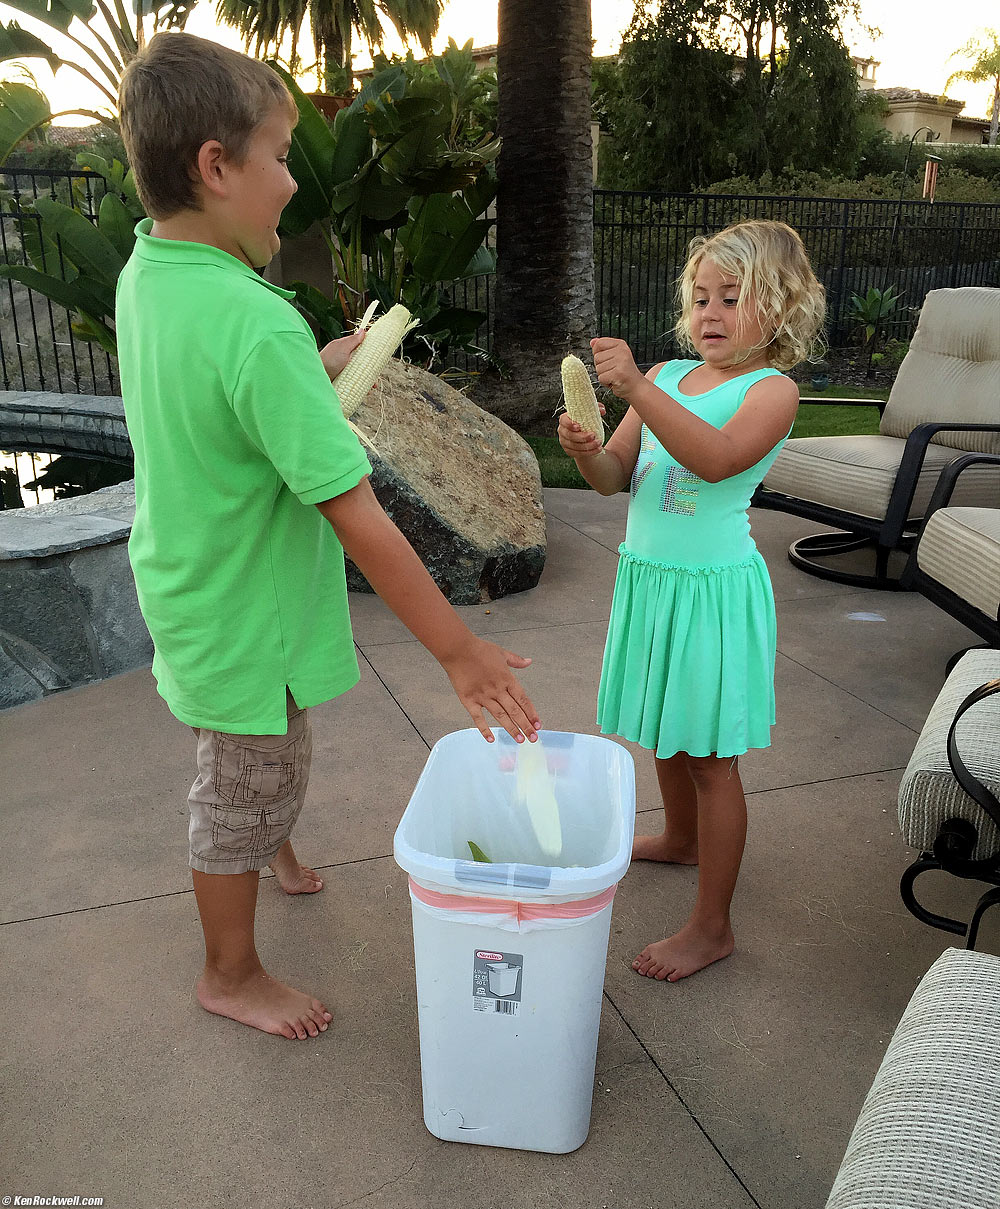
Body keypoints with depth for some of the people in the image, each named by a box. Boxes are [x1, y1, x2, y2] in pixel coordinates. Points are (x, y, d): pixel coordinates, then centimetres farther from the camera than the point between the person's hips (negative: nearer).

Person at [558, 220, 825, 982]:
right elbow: (616, 477, 4)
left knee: (712, 758, 2)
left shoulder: (772, 390, -11)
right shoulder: (669, 376, 7)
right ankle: (680, 838, 51)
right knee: (667, 733, 24)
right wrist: (587, 451, -18)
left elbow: (716, 459, -31)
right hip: (648, 576, 7)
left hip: (713, 588, -7)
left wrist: (636, 388, -36)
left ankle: (712, 926, 16)